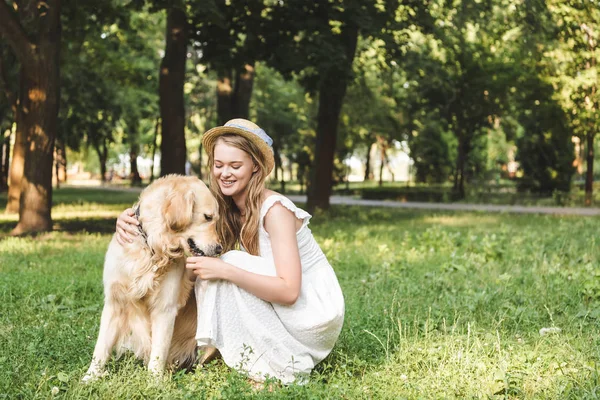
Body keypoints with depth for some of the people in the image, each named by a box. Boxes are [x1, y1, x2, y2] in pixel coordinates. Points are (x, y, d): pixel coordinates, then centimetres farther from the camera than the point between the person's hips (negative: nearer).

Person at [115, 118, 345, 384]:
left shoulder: (274, 209, -22)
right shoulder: (224, 208, -1)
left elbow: (289, 291, -28)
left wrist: (224, 270, -35)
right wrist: (130, 216, -22)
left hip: (316, 311, -7)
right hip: (281, 309, 7)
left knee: (231, 266, -22)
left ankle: (273, 366, -14)